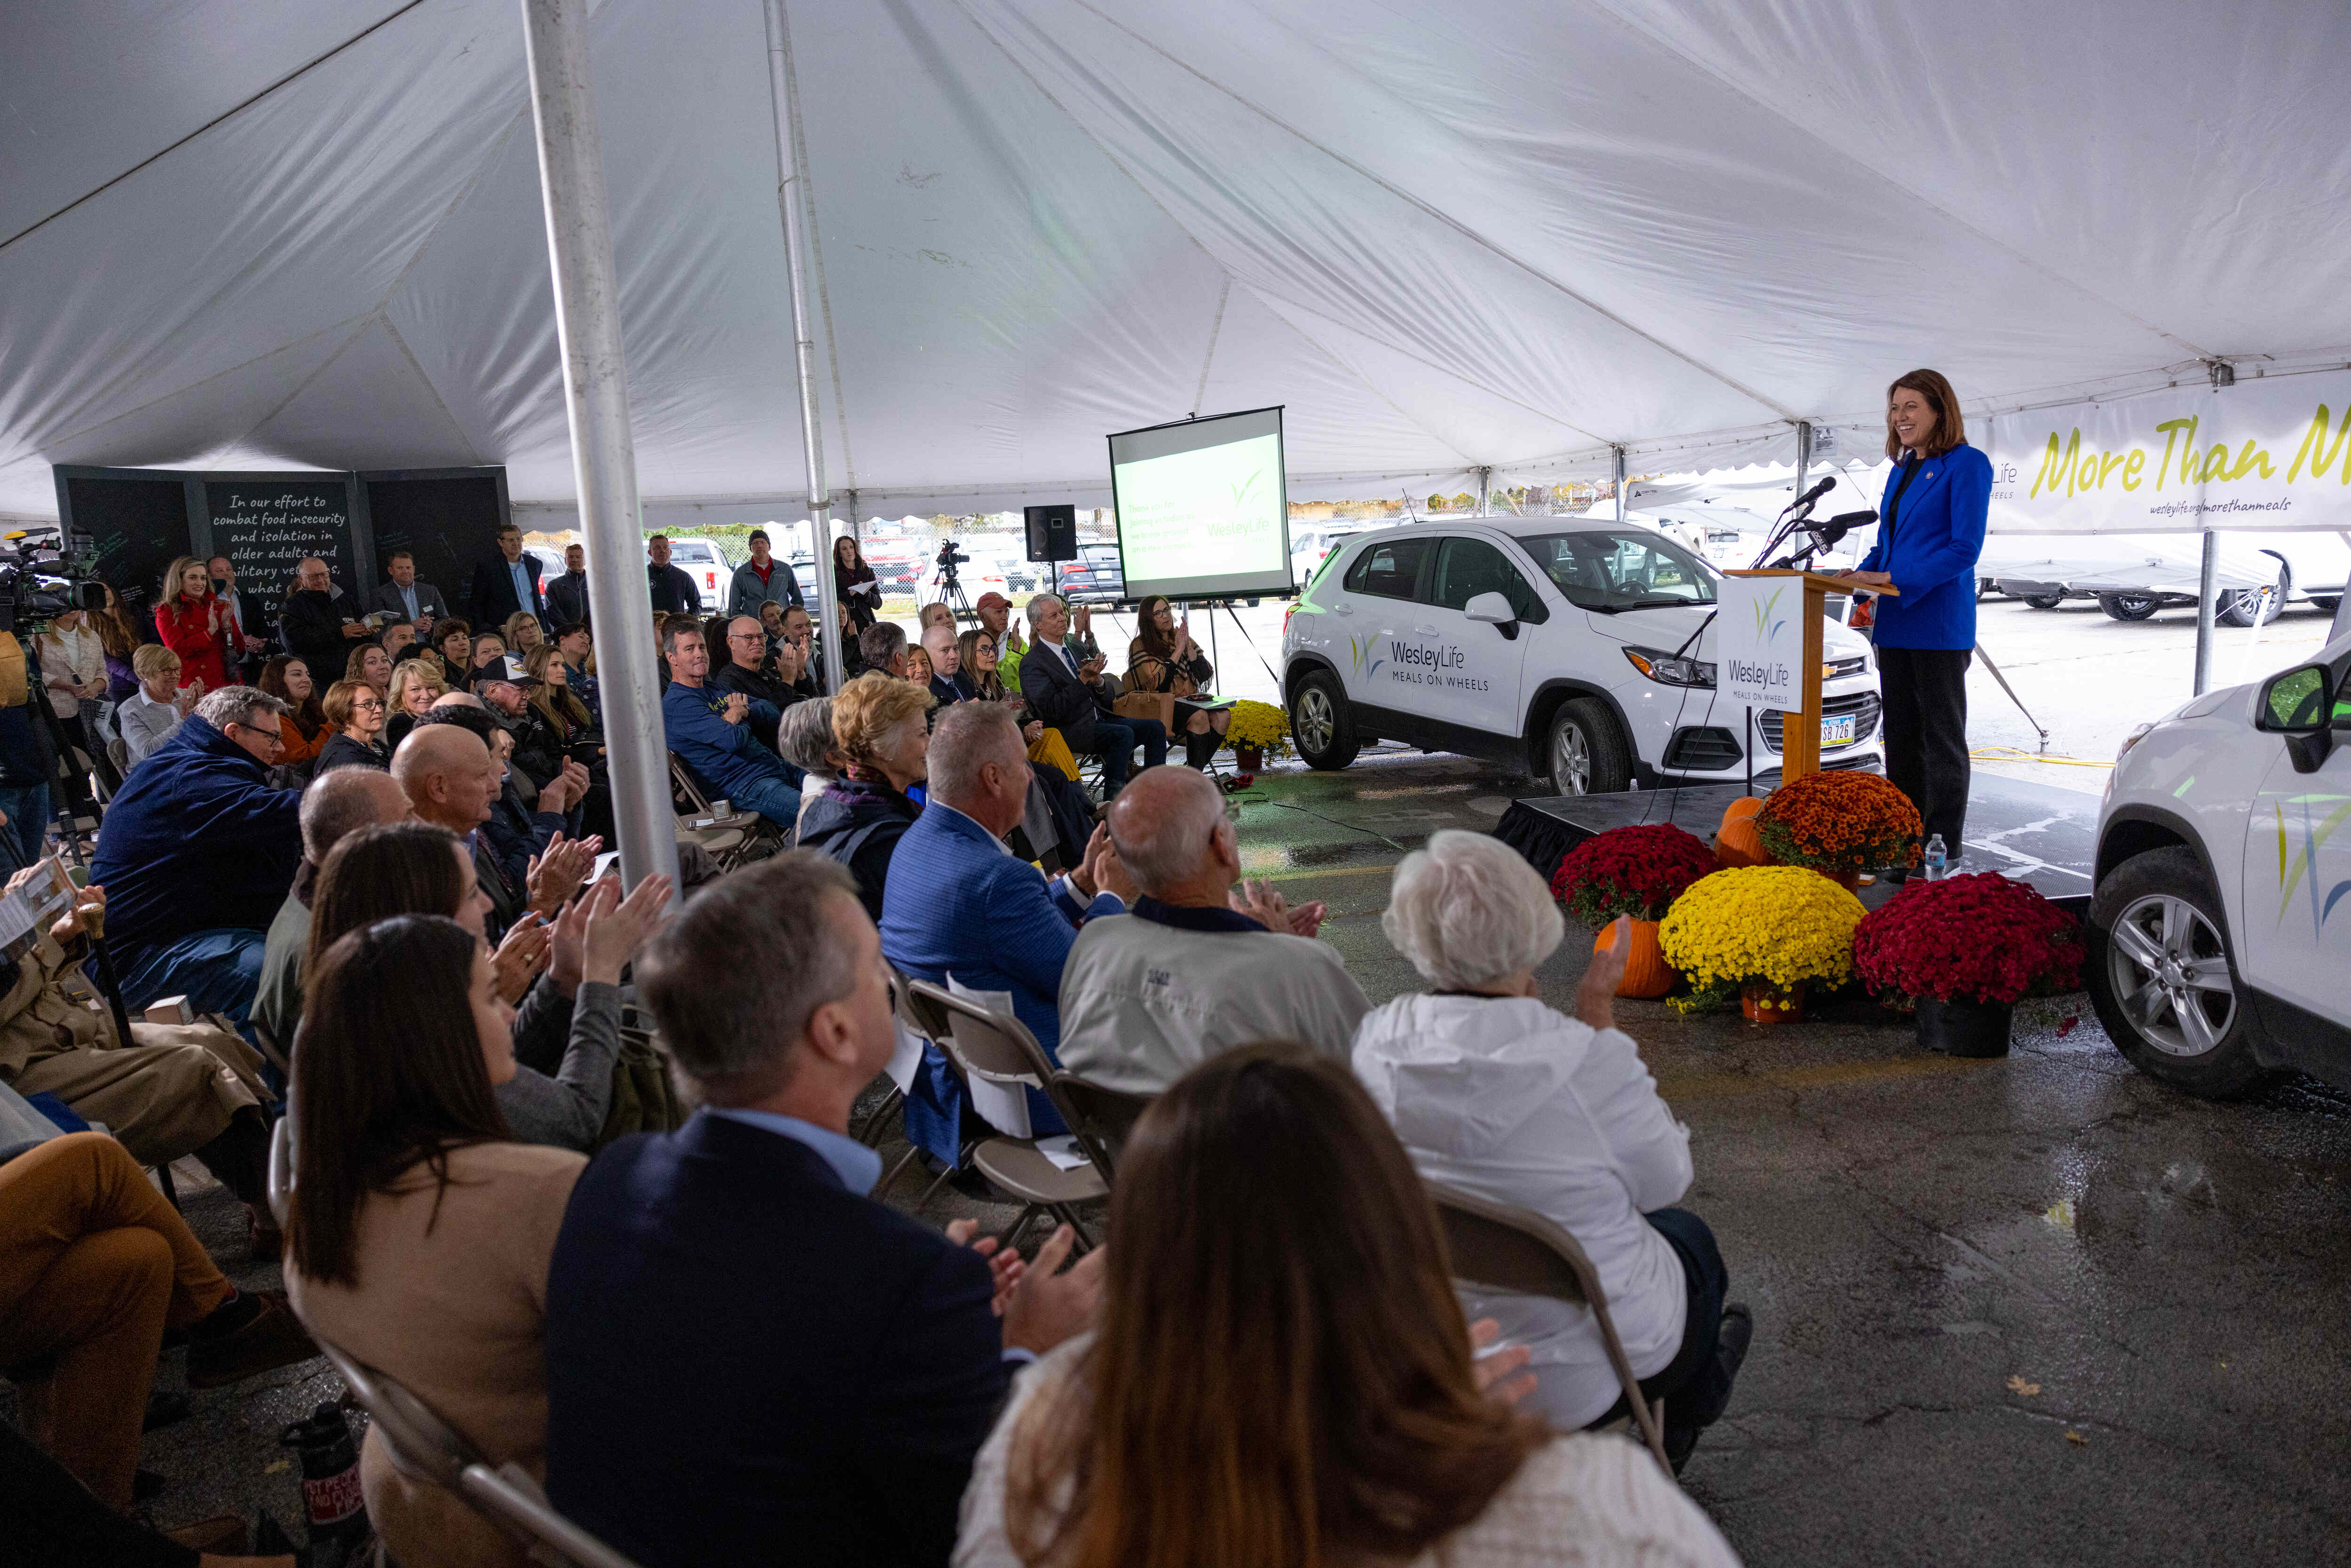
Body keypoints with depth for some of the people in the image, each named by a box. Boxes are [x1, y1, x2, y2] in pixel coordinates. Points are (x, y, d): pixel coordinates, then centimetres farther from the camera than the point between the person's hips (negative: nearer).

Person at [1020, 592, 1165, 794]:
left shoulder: (1074, 650, 18)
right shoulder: (1032, 664, -7)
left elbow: (1102, 697, 21)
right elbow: (1052, 710, -17)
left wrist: (1097, 681, -4)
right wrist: (1084, 679, -20)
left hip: (1098, 720, 8)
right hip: (1070, 730, -8)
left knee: (1155, 727, -6)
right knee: (1123, 734, -31)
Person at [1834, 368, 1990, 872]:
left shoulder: (1967, 465, -8)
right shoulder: (1901, 469, 17)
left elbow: (1965, 548, -15)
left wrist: (1891, 579, -20)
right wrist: (1862, 575, 1)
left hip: (1939, 627, -8)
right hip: (1894, 626, 8)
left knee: (1942, 741, 1)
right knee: (1901, 738, 11)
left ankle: (1943, 854, 8)